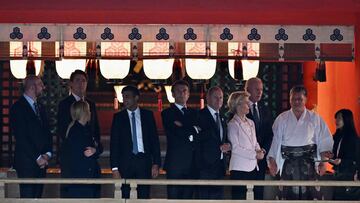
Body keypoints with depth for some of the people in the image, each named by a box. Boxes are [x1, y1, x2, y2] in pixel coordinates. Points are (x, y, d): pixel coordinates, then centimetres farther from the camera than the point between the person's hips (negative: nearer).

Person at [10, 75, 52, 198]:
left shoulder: (40, 108, 19)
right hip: (27, 162, -7)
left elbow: (47, 133, 17)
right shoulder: (18, 107, -7)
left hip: (41, 163, 7)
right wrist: (37, 158, -13)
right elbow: (21, 137, -12)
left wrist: (48, 154, 0)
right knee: (28, 197, -9)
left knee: (37, 196, 4)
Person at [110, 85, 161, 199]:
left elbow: (154, 140, 7)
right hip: (125, 162, 0)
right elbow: (114, 143, 3)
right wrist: (115, 168, -5)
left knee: (144, 197, -2)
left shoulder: (148, 115, 8)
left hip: (144, 161, 0)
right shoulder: (118, 117, 7)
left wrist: (156, 163, -1)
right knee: (125, 197, -3)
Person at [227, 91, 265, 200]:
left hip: (253, 167, 7)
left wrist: (259, 150, 0)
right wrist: (254, 154, -13)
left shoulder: (250, 123, 15)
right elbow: (235, 148, -12)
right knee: (238, 197, -6)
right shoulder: (232, 124, -6)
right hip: (239, 168, -7)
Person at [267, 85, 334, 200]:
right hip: (288, 163, 1)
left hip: (308, 164, -1)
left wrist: (323, 162, -6)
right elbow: (274, 141, 7)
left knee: (308, 194, -7)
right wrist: (272, 162, 0)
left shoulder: (315, 118, 6)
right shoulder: (282, 119, 8)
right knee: (289, 194, 0)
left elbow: (324, 141, 3)